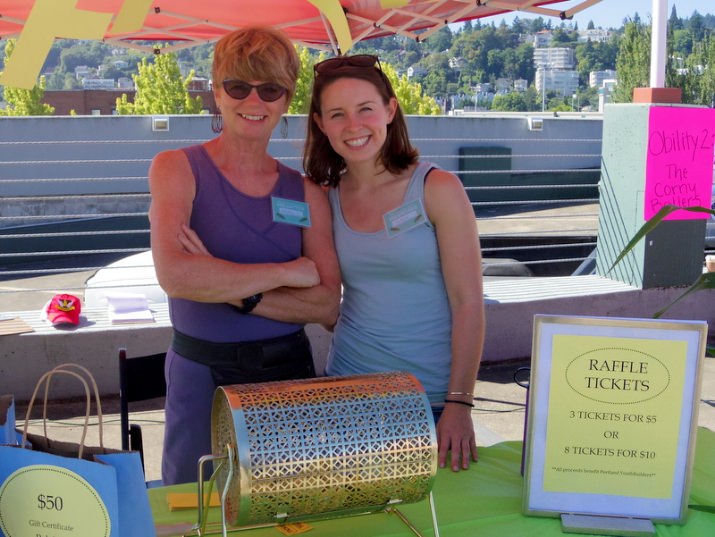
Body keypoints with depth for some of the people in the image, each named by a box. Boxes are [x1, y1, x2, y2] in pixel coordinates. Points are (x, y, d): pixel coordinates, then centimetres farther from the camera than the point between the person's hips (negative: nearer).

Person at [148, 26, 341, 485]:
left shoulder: (306, 193, 3)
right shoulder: (178, 168, -5)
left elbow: (328, 306, -5)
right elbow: (175, 274, -21)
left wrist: (233, 291, -18)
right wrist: (287, 272, -14)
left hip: (290, 373, 3)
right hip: (203, 377, -2)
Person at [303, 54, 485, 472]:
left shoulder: (438, 189, -10)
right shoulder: (325, 198, 2)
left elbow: (468, 303, -11)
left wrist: (459, 405, -15)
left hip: (432, 397, -3)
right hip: (349, 390, 3)